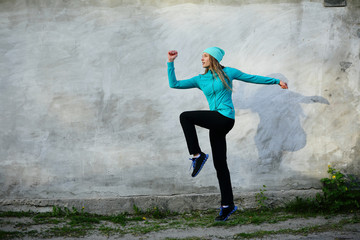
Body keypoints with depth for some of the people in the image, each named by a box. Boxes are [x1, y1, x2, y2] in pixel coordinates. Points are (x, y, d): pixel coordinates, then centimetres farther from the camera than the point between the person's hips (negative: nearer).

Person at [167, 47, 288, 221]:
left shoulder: (227, 72, 5)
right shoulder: (200, 80, 16)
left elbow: (253, 78, 15)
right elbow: (174, 84, 12)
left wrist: (276, 81, 18)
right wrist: (170, 63, 7)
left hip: (225, 117, -6)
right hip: (217, 123, 6)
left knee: (185, 116, -20)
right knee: (220, 165, 7)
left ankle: (197, 155, -15)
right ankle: (227, 205, 13)